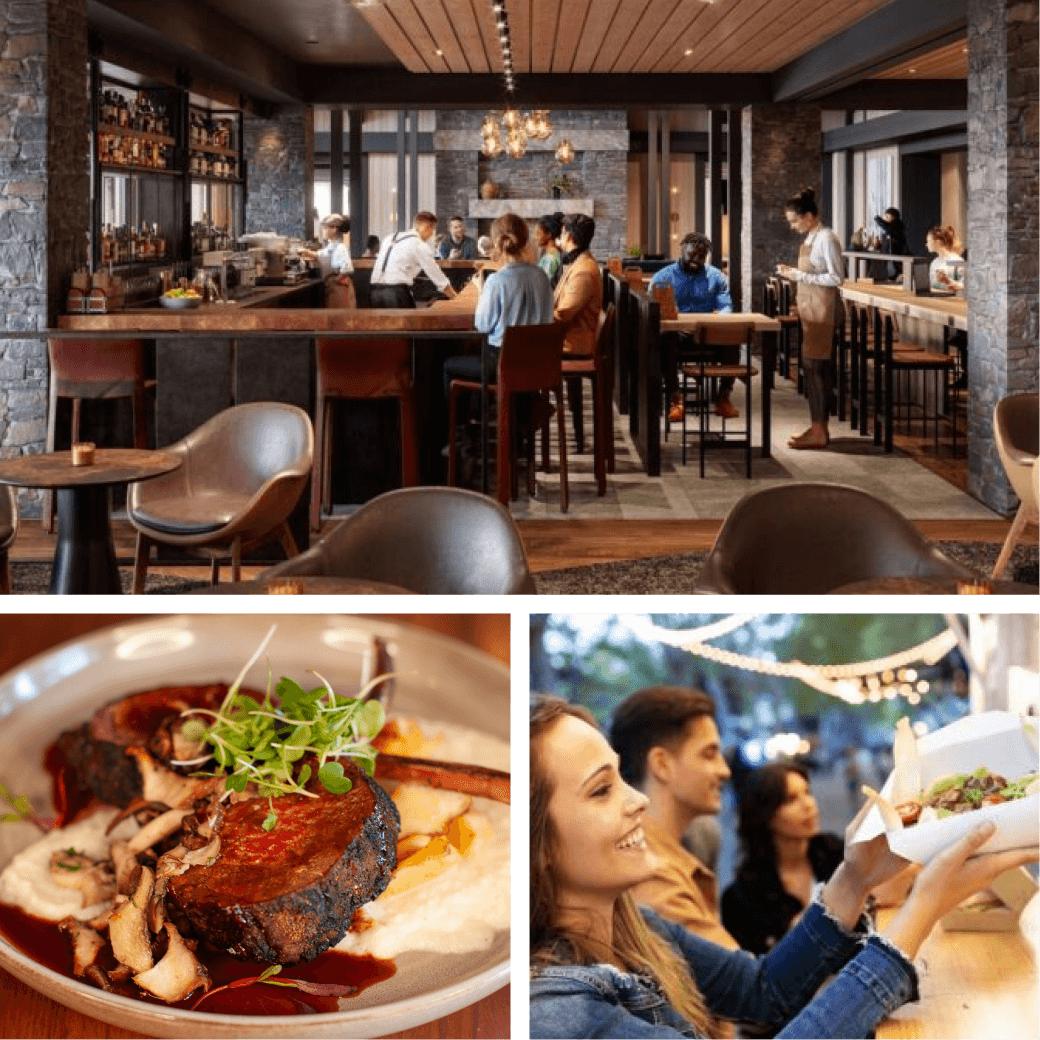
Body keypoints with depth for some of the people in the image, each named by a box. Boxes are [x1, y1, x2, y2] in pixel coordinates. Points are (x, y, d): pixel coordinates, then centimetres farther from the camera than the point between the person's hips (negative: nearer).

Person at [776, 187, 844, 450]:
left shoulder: (826, 238, -15)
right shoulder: (810, 238, 11)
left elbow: (836, 278, -18)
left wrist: (800, 276, -19)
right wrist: (792, 272, 6)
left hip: (822, 307, -9)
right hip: (810, 307, 9)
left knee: (813, 365, -8)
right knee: (817, 367, 12)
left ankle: (818, 433, -5)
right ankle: (819, 427, 18)